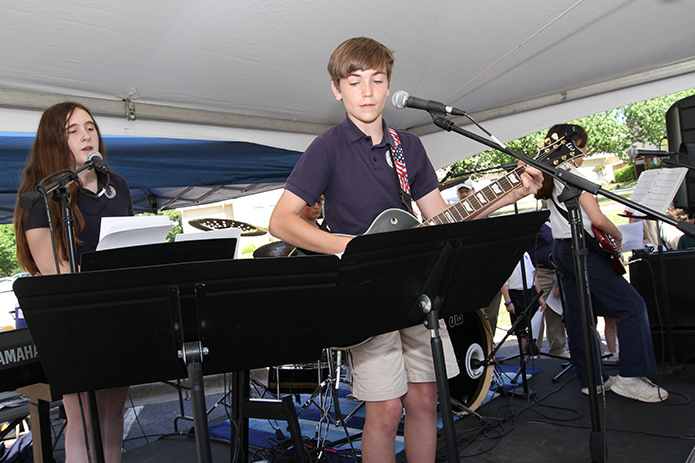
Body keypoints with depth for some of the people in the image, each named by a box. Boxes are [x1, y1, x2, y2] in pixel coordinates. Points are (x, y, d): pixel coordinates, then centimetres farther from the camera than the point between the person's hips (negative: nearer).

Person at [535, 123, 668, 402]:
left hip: (560, 250, 10)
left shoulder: (549, 181, 16)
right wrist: (618, 237, 1)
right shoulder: (574, 174, -10)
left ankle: (590, 380, 13)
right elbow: (597, 219, -14)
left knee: (577, 317, 9)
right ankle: (629, 378, -10)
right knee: (632, 305, -7)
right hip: (582, 248, -10)